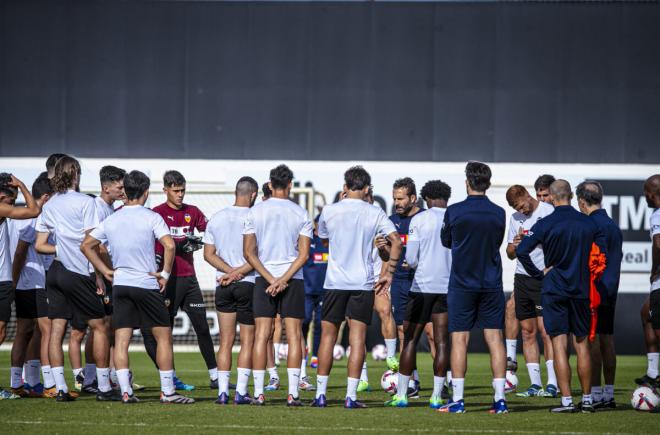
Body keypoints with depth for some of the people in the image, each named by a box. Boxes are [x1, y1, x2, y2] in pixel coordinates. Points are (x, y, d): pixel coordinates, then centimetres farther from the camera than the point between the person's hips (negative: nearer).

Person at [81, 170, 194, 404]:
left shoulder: (111, 220, 8)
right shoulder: (151, 217, -6)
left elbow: (86, 245, 12)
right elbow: (169, 245, -18)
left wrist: (105, 270, 14)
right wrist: (165, 273, -6)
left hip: (120, 284, 4)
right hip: (147, 285, -4)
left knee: (121, 339, 2)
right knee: (163, 336, 5)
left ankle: (125, 391, -6)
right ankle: (167, 391, 3)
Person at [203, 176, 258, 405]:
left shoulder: (216, 218, 6)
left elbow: (209, 254, 3)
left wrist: (229, 271, -6)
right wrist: (238, 272, -8)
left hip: (223, 286, 4)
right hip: (249, 284, -4)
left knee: (225, 341, 7)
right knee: (247, 341, 2)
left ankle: (222, 391, 1)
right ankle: (241, 391, -4)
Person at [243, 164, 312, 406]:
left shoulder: (255, 212, 2)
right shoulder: (301, 214, 1)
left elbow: (249, 252, -2)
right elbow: (304, 254, -6)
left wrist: (270, 279, -5)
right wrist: (284, 279, -9)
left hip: (263, 278, 1)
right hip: (293, 279, -1)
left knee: (261, 335, 1)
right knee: (294, 335, 1)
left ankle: (258, 393, -4)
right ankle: (292, 393, -7)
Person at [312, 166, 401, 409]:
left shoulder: (329, 211, 1)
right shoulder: (374, 213, -1)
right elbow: (396, 241, -6)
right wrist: (388, 273, 1)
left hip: (334, 283, 1)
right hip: (363, 283, -1)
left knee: (328, 336, 8)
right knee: (357, 339, -1)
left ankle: (321, 393, 7)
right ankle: (351, 396, -6)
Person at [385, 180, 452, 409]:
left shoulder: (419, 220, -4)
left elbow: (411, 259, -5)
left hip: (422, 285, -2)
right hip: (448, 286, 2)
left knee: (410, 339, 4)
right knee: (442, 341, 3)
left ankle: (401, 394, 3)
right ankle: (437, 396, 0)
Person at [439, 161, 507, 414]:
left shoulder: (454, 212, -7)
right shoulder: (498, 213, 0)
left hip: (461, 284, -2)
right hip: (492, 284, 2)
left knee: (459, 340, 0)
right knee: (495, 339, 3)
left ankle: (457, 400, -3)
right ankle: (500, 399, -1)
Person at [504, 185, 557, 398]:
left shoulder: (549, 212, -4)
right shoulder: (516, 218, 15)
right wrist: (515, 245, -3)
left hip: (544, 277, -6)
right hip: (522, 278, 6)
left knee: (545, 329, -11)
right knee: (528, 332, 4)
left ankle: (552, 384, -11)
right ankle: (535, 384, 8)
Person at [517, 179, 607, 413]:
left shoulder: (545, 224, -8)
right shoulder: (588, 223, 2)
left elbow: (521, 251, -15)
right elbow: (603, 252, 7)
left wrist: (538, 273, -3)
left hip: (554, 289, -3)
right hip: (581, 290, 3)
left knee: (559, 345, -2)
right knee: (582, 344, 10)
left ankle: (567, 400, -8)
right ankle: (587, 400, 12)